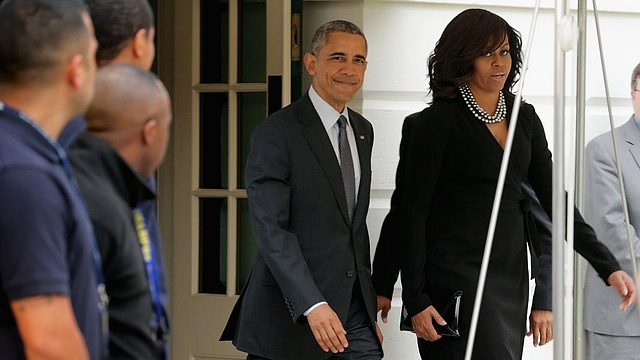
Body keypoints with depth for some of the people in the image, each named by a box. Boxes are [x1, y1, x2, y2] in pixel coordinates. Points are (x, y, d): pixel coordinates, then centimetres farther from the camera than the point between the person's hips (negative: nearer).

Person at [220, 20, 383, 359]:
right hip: (292, 315, -6)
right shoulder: (275, 133, -9)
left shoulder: (363, 131, 14)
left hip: (354, 315, 6)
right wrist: (313, 306, -26)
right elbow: (271, 231, -17)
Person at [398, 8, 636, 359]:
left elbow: (552, 198, 12)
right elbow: (414, 213, -7)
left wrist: (607, 266, 4)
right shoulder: (438, 121, -6)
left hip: (511, 276, 6)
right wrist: (415, 300, -12)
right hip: (458, 275, -6)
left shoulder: (524, 117, 12)